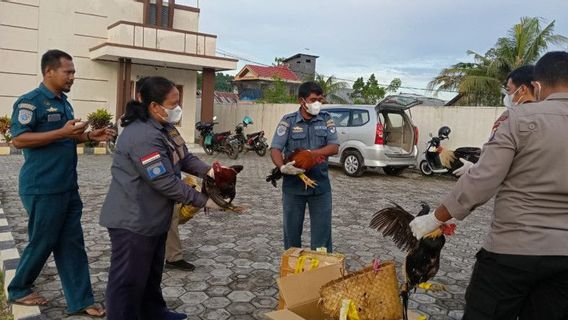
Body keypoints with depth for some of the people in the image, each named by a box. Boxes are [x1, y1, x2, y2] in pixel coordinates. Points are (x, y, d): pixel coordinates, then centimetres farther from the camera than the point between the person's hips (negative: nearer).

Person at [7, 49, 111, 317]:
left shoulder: (63, 103, 14)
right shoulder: (30, 102, -12)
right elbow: (19, 139, -19)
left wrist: (89, 136, 6)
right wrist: (62, 132, -25)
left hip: (68, 187, 8)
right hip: (42, 189, -8)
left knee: (72, 244, 8)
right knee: (41, 243, 6)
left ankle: (80, 301, 15)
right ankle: (18, 290, 31)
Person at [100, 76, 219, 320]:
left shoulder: (163, 127, 6)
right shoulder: (143, 136, -28)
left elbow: (184, 157, 10)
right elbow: (165, 182, -29)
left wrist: (208, 171, -8)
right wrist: (203, 200, -21)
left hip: (153, 217, 11)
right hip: (133, 220, -11)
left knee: (151, 273, 25)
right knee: (129, 280, 5)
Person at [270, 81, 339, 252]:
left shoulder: (326, 120, 3)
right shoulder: (288, 121, -1)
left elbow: (334, 148, -6)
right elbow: (275, 149, -9)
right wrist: (282, 167, -28)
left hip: (320, 185, 1)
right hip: (293, 185, 0)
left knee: (322, 231, 5)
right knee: (292, 230, 12)